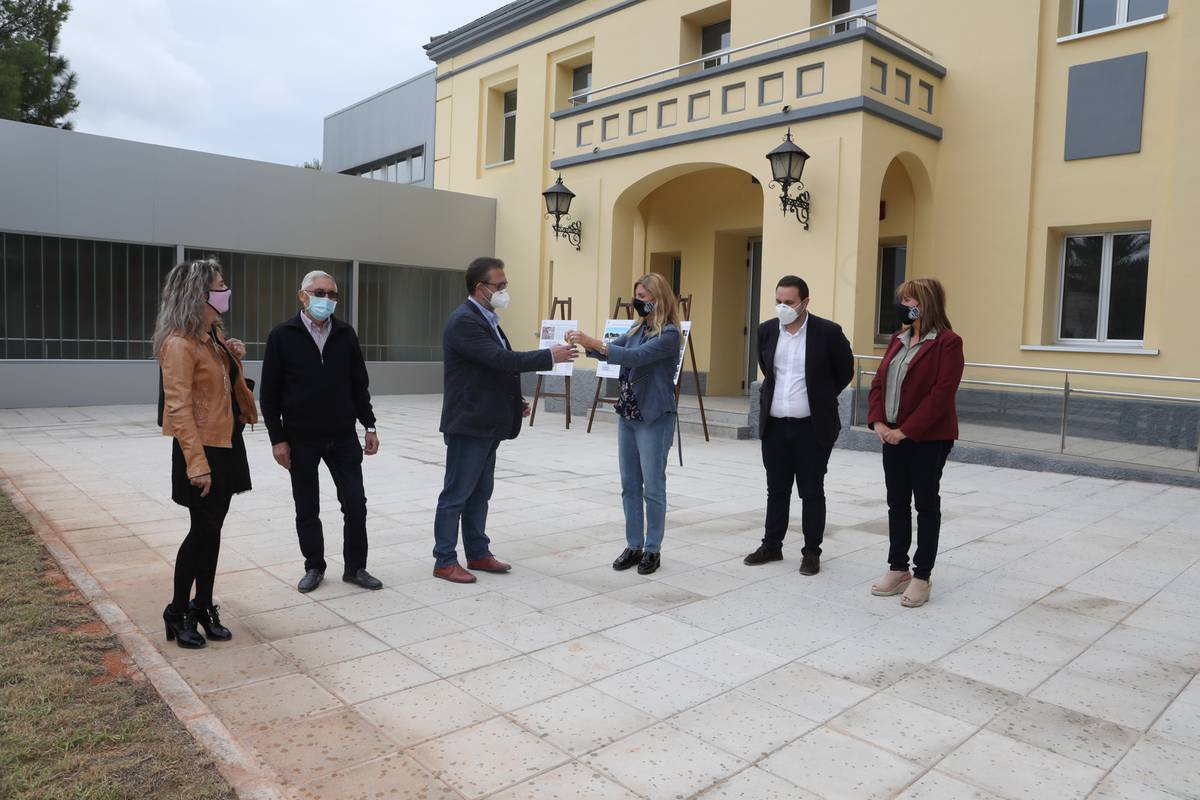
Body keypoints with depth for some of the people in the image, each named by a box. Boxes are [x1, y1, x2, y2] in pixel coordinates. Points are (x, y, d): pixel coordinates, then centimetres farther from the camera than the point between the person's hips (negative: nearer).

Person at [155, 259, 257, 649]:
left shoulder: (213, 335, 10)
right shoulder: (179, 343, -17)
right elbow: (179, 407, -22)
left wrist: (234, 356, 3)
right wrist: (196, 462, -27)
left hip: (227, 443, 8)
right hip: (201, 447, -8)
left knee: (212, 529, 13)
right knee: (203, 530, 0)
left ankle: (203, 606, 25)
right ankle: (178, 612, 17)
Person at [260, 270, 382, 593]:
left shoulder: (346, 335, 4)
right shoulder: (282, 336, -4)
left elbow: (359, 385, 9)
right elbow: (270, 393, -3)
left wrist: (369, 426, 4)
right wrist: (277, 439, -7)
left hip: (343, 437, 2)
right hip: (301, 439, -2)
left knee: (355, 504, 2)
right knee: (307, 509, 9)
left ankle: (355, 567, 17)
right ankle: (314, 567, 26)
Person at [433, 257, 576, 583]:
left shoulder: (485, 319, 15)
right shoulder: (464, 321, -17)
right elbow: (501, 359, -26)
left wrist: (515, 402, 11)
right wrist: (549, 356, -21)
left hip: (486, 424, 10)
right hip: (468, 424, -10)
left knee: (480, 494, 15)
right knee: (456, 494, 0)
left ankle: (478, 553, 25)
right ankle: (444, 561, 10)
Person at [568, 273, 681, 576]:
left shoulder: (669, 334, -13)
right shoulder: (638, 329, 11)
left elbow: (635, 357, -25)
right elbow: (611, 349, 9)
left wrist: (592, 343, -32)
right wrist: (584, 343, -12)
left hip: (654, 419, -7)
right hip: (627, 416, 8)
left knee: (653, 487, 1)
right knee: (630, 485, 11)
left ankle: (653, 549, 13)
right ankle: (633, 545, 21)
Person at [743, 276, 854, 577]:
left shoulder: (828, 332, -9)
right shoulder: (766, 331, 3)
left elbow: (845, 370, 6)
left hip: (812, 427, -4)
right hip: (774, 425, 4)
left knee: (812, 492, 6)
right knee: (776, 490, 13)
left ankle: (811, 552, 17)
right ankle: (771, 546, 25)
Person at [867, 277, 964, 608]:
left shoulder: (948, 342, -11)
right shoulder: (898, 339, 12)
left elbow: (942, 393, -18)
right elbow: (879, 382, 10)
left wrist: (907, 430, -19)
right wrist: (878, 421, -5)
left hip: (929, 438, -7)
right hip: (893, 436, 7)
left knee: (926, 504, 4)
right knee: (897, 503, 12)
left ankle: (921, 577, 13)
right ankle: (898, 569, 23)